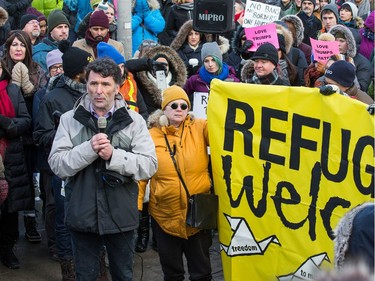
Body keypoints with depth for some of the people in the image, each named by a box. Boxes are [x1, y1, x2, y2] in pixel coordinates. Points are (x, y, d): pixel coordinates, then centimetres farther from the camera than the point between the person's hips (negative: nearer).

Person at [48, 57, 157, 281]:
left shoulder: (134, 121, -3)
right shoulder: (69, 120, -1)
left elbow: (149, 165, -10)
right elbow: (57, 164, -9)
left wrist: (114, 156, -23)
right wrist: (89, 149, -23)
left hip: (121, 215, 0)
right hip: (82, 214, 1)